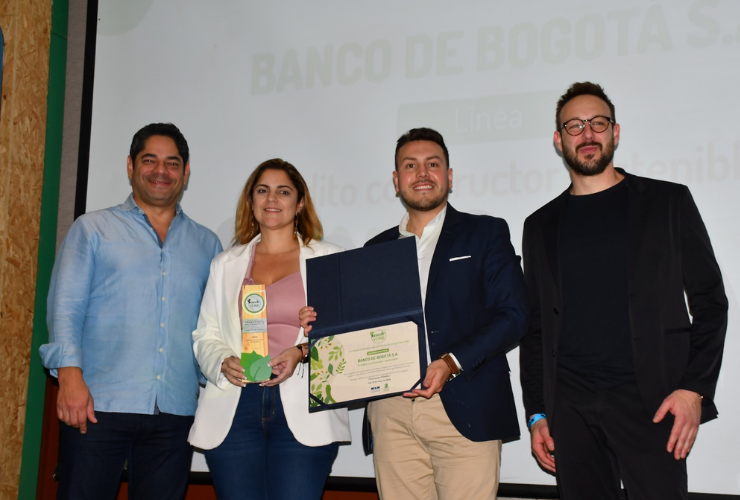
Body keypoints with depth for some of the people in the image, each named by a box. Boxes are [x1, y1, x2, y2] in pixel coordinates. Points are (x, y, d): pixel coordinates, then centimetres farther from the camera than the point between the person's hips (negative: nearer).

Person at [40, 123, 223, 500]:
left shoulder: (206, 244, 17)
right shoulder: (93, 229, 9)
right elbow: (65, 308, 0)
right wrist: (70, 374, -14)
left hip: (175, 412, 3)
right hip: (98, 407, -2)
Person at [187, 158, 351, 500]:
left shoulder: (328, 260, 11)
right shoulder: (226, 264, 19)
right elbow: (205, 335, 16)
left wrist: (302, 352, -13)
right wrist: (224, 362, -6)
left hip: (303, 412, -2)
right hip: (234, 411, 2)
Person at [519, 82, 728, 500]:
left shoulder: (668, 202, 6)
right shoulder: (541, 225, 14)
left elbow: (710, 302, 4)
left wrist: (695, 389, -8)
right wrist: (537, 413, 9)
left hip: (649, 402, -2)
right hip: (570, 406, 3)